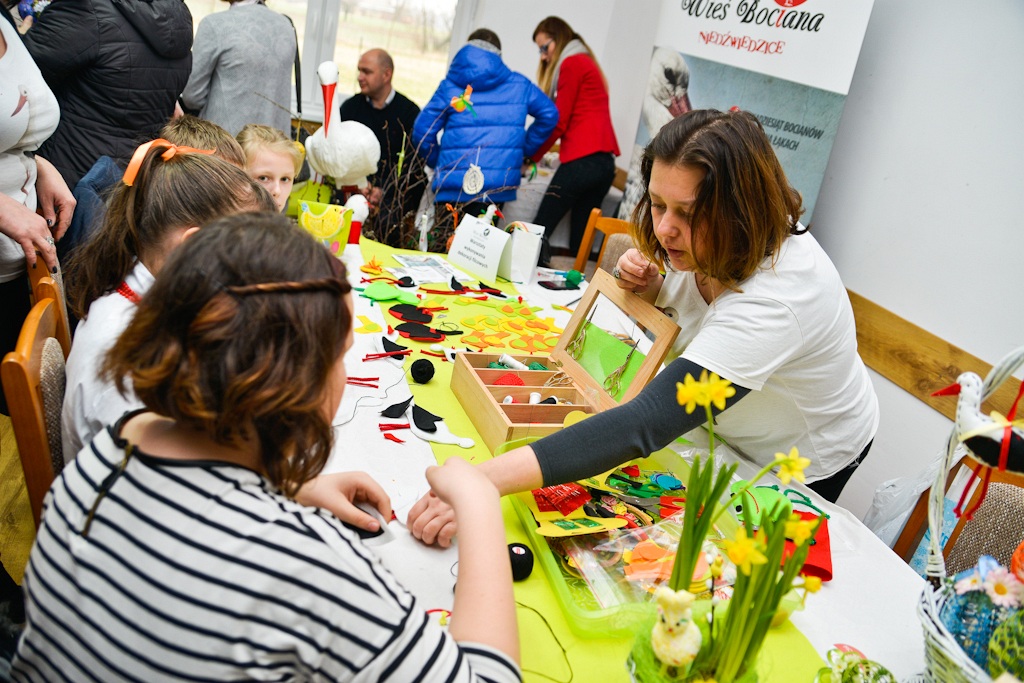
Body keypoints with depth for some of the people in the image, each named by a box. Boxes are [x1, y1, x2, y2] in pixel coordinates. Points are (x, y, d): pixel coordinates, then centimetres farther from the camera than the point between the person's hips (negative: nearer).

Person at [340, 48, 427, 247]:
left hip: (398, 190, -2)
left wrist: (384, 190, -17)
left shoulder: (410, 112, 4)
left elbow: (413, 164, -3)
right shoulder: (350, 106, 14)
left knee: (386, 220, -31)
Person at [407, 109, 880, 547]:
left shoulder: (772, 300, -45)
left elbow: (645, 425, -54)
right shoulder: (708, 244, -20)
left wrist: (488, 479, -62)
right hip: (741, 435, 6)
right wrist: (650, 286, -23)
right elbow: (677, 305, 3)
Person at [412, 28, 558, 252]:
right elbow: (549, 114, 12)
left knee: (441, 252, 5)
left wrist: (438, 163, 14)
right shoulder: (518, 84, 10)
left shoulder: (450, 86, 5)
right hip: (499, 188, 2)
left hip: (454, 185, -2)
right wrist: (523, 149, 18)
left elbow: (422, 132, -1)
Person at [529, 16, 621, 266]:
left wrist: (531, 157, 3)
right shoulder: (588, 63, 27)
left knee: (541, 229, -8)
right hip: (604, 161, 9)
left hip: (582, 160, -9)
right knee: (580, 239, 7)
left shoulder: (571, 63, 0)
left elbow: (559, 121, -5)